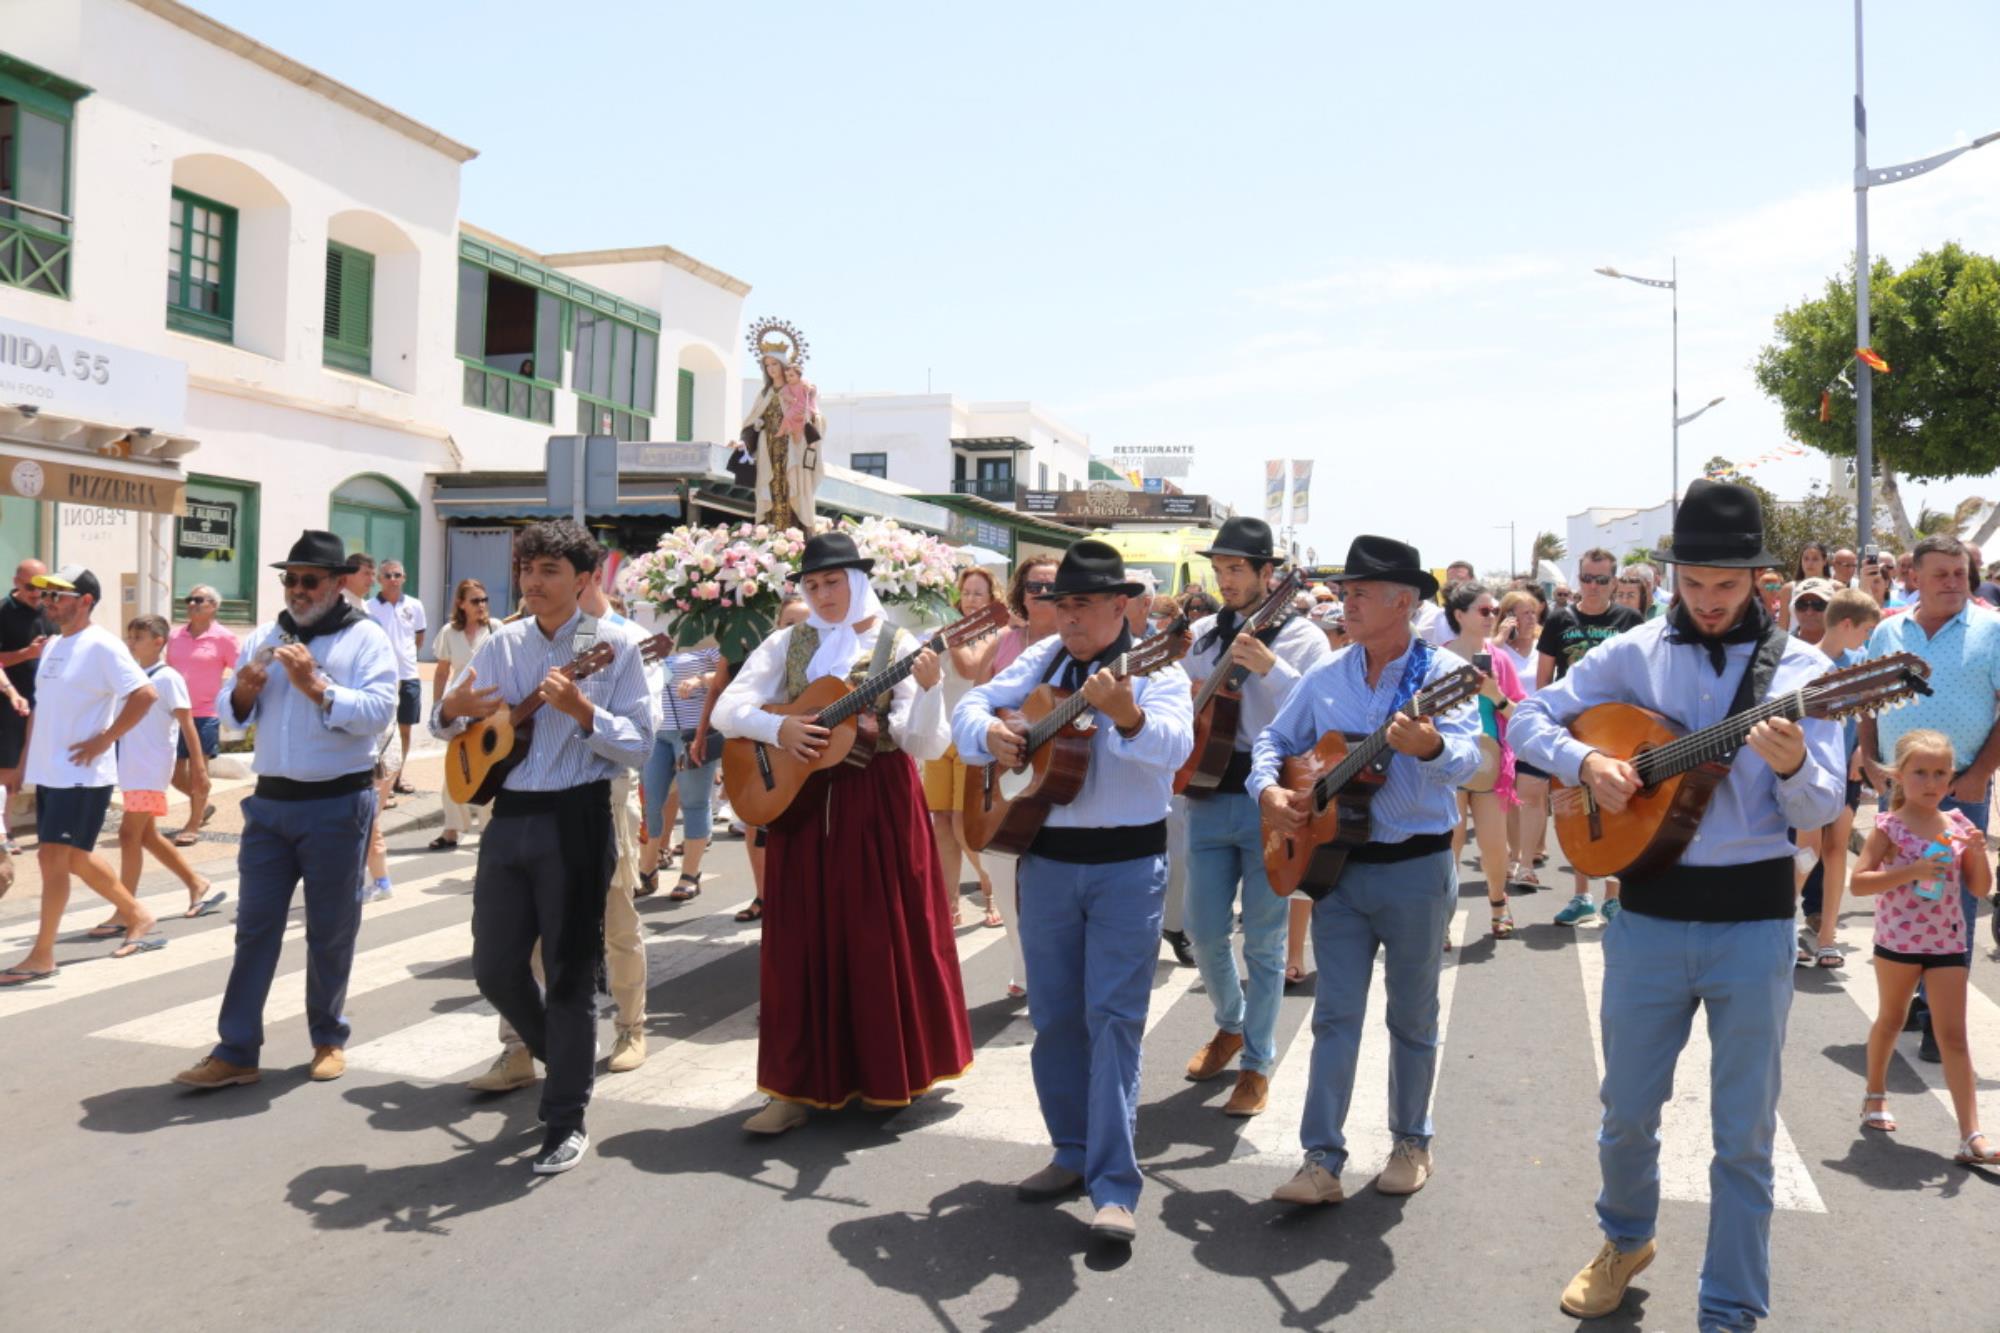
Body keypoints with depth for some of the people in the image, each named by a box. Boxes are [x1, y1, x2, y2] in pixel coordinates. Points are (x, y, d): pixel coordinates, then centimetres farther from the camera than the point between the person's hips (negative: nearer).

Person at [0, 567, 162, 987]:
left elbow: (145, 694, -23)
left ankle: (41, 956, 2)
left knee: (53, 857, -7)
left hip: (82, 776, -9)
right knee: (75, 858, 16)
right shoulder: (52, 645, 12)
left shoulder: (101, 646, -14)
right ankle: (137, 916, 31)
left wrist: (104, 740, -20)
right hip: (48, 774, 9)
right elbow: (43, 709, 20)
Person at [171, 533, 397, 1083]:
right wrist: (243, 692, -9)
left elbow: (379, 713, -18)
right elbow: (232, 716, 12)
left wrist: (317, 686, -26)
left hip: (337, 804, -4)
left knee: (330, 931, 8)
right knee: (255, 927, 6)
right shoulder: (264, 637, 11)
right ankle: (236, 1051, 11)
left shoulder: (365, 638, -5)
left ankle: (329, 1039, 23)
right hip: (270, 802, 4)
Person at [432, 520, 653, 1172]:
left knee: (569, 972, 1)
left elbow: (639, 746, -9)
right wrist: (454, 708, -8)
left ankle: (566, 1119, 14)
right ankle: (561, 1056, 38)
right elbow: (443, 723, 15)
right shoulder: (500, 644, 8)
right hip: (508, 817, 5)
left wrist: (582, 711, -24)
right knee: (494, 967, 11)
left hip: (577, 821, -5)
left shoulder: (612, 646, -5)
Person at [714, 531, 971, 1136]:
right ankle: (798, 1086, 13)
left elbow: (924, 744, -12)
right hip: (801, 803, 3)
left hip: (879, 807, -2)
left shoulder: (899, 647, -3)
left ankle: (888, 1073, 23)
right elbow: (727, 708, 0)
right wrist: (778, 727, -18)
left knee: (882, 938, 4)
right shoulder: (788, 644, 5)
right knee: (803, 943, 4)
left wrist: (928, 688, -29)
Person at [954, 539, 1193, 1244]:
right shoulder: (1043, 659, 7)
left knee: (1114, 1018, -8)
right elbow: (972, 704, 8)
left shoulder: (1156, 669, -8)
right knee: (1054, 1017, 12)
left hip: (1128, 866, -5)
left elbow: (1175, 746, -26)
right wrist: (989, 731, -14)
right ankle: (1073, 1153, 27)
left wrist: (1126, 715, -46)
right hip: (1045, 860, 5)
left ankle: (1113, 1188, -3)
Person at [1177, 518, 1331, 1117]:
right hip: (1208, 795, 4)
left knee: (1263, 940, 3)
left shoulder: (1302, 637, -3)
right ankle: (1231, 1024, 37)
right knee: (1204, 930, 10)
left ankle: (1257, 1063, 17)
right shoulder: (1200, 635, 11)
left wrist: (1271, 668, -26)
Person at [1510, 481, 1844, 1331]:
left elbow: (1820, 811, -6)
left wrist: (1793, 767, -28)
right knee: (1627, 1110, 14)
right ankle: (1627, 1239, 42)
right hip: (1650, 914, 1)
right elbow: (1528, 717, 4)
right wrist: (1585, 762, -15)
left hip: (1753, 919, -1)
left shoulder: (1799, 668, -2)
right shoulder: (1633, 654, 1)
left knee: (1744, 1134, 8)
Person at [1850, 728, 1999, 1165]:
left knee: (1953, 1035, -1)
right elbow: (1859, 882, -16)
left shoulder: (1957, 825, 2)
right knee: (1890, 1019, 17)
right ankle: (1876, 1093, 38)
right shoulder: (1890, 826, -10)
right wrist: (1911, 871, -25)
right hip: (1898, 939, -2)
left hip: (1948, 941, 3)